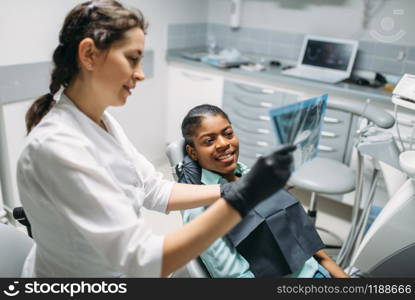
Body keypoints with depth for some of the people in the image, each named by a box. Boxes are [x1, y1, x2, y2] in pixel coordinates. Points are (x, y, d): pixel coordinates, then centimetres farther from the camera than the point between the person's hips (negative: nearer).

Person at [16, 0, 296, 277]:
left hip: (113, 267, 7)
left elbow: (155, 191, 0)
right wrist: (244, 198, -34)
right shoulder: (57, 147, -31)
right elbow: (143, 260, -32)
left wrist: (231, 190, -9)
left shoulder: (101, 121, -4)